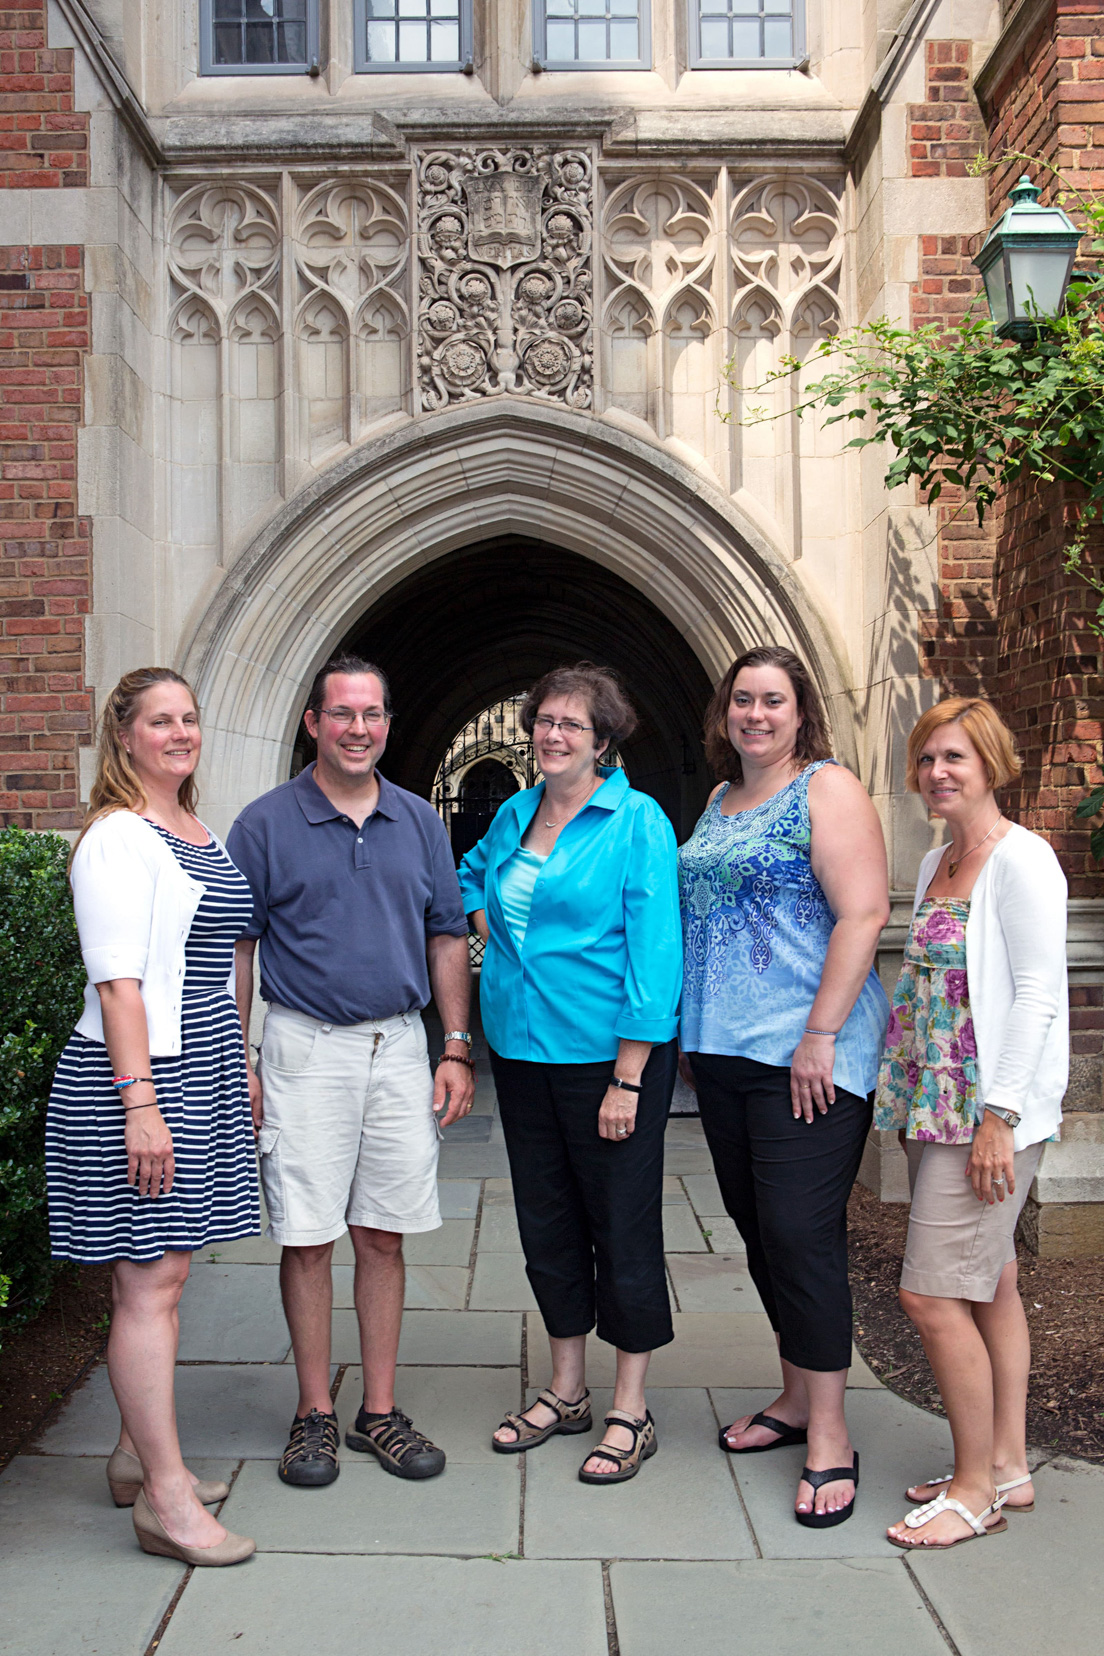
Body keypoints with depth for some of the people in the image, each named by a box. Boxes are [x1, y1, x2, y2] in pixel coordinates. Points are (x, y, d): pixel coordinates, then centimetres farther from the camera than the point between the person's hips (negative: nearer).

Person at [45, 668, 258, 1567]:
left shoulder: (202, 834, 15)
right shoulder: (118, 837, -12)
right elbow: (118, 981, -18)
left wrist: (238, 1069, 20)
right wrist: (139, 1100, -22)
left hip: (199, 1071, 9)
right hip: (137, 1075, -9)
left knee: (164, 1270, 14)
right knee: (150, 1282, -4)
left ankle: (139, 1455, 27)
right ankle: (164, 1499, 3)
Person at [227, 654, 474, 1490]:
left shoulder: (419, 821, 8)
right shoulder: (266, 823, -2)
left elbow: (448, 939, 11)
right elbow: (236, 949, 0)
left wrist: (457, 1050, 5)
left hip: (400, 1046, 3)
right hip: (305, 1048, -3)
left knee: (385, 1234, 9)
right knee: (308, 1238, 3)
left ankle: (381, 1410, 21)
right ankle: (315, 1413, 18)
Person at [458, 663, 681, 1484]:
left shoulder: (637, 822, -10)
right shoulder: (513, 814, 9)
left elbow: (654, 953, -15)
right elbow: (470, 875, 32)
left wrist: (628, 1077, -18)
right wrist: (482, 919, 11)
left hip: (609, 1054, -6)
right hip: (522, 1049, 7)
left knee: (621, 1227, 3)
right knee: (546, 1221, 14)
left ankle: (630, 1413, 17)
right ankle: (566, 1391, 30)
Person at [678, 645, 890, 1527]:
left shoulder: (828, 789, -6)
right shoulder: (720, 802, 16)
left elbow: (863, 914, -15)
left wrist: (820, 1036, -20)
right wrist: (692, 1028, 17)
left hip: (804, 1056, -8)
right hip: (723, 1050, 8)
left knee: (802, 1231, -7)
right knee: (760, 1229, 14)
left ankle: (829, 1436, 6)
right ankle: (797, 1397, 29)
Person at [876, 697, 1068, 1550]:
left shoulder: (1021, 860, -12)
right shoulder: (936, 863, 14)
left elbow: (1037, 994, -17)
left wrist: (999, 1114, -20)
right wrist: (920, 1102, 15)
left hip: (991, 1109, -8)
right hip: (937, 1103, 9)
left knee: (933, 1292, -7)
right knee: (991, 1282, 15)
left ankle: (976, 1489, 8)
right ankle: (1008, 1465, 27)